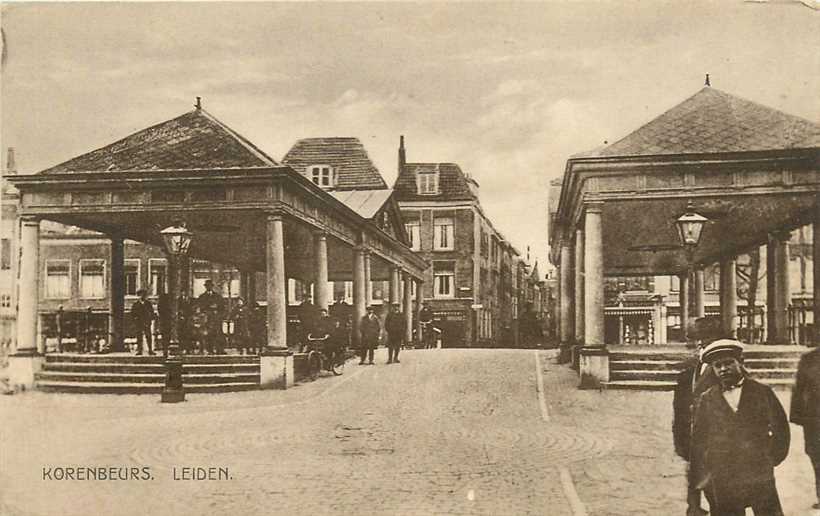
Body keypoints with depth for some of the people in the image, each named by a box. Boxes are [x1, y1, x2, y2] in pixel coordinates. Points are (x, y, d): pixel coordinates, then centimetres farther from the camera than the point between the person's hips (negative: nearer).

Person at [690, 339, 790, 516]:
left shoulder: (762, 392, 4)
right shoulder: (706, 400, 5)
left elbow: (780, 427, 11)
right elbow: (698, 442, 7)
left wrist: (773, 458, 8)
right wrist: (701, 481, 5)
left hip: (760, 475, 0)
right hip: (721, 480, 1)